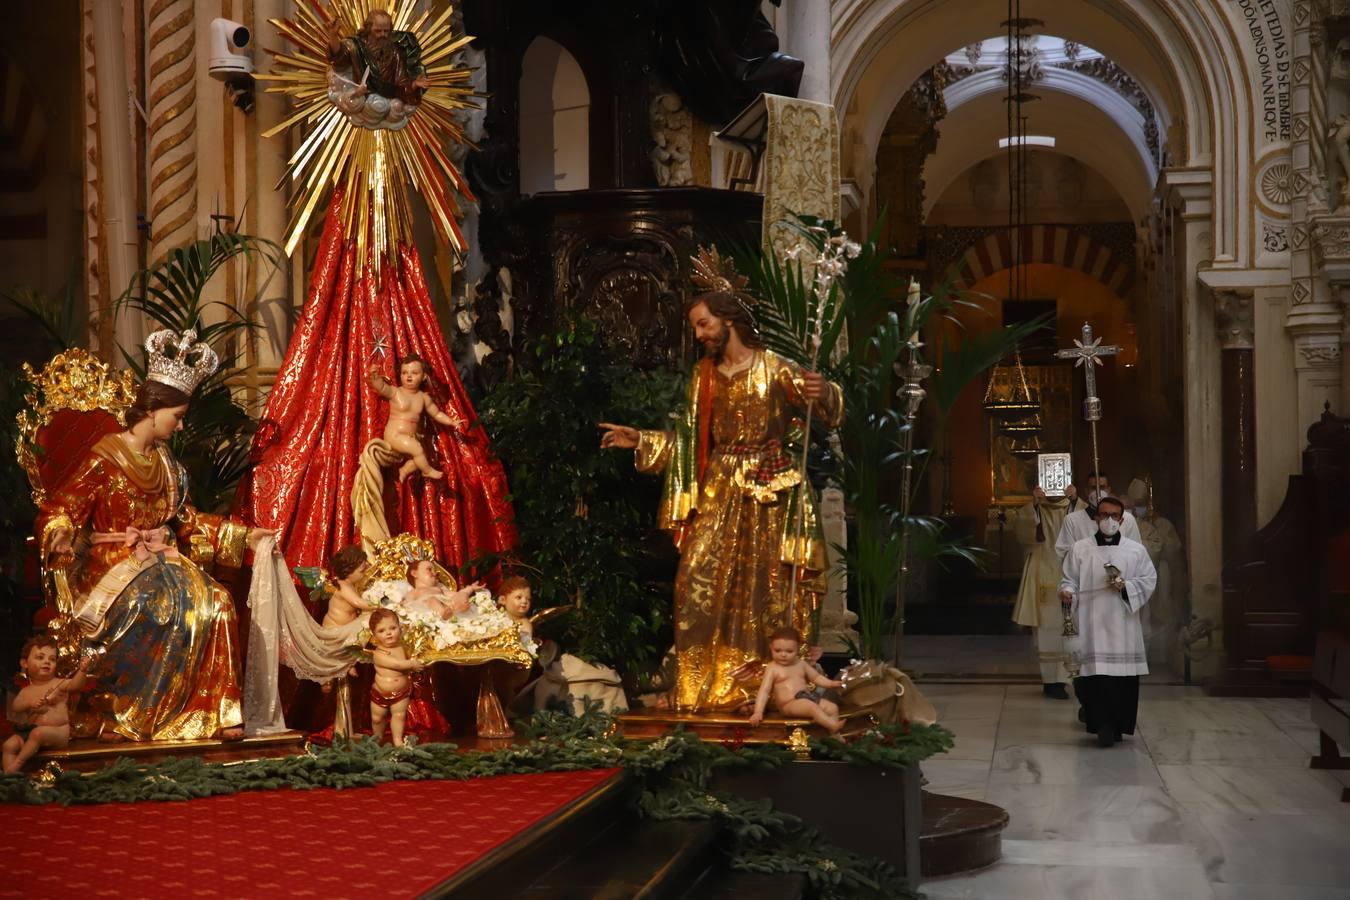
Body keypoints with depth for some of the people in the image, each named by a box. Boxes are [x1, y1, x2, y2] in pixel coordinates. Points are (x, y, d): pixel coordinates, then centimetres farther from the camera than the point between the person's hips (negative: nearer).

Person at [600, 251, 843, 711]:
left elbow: (826, 408, -10)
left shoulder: (774, 369, -5)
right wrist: (641, 441, 11)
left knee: (764, 591, 0)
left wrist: (822, 393, -32)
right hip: (718, 492, 4)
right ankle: (702, 686, 6)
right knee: (700, 583, -3)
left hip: (768, 495, -4)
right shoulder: (704, 375, 10)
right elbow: (690, 438, 15)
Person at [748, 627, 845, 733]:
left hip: (808, 696, 7)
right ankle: (834, 726, -39)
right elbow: (764, 690, -11)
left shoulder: (801, 664, 13)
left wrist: (831, 683, 8)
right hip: (789, 703, -7)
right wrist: (758, 712, -21)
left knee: (833, 708, -6)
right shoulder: (772, 668, -4)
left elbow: (816, 677, 25)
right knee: (813, 707, -32)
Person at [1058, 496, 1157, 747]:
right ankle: (1103, 725, -9)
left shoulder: (1136, 550, 10)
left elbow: (1149, 580, 7)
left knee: (1124, 676, 0)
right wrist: (1067, 593, -15)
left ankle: (1118, 725, 13)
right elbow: (1069, 580, 7)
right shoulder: (1079, 549, 8)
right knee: (1096, 674, -12)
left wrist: (1126, 586, -10)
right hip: (1092, 624, -1)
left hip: (1123, 625, 1)